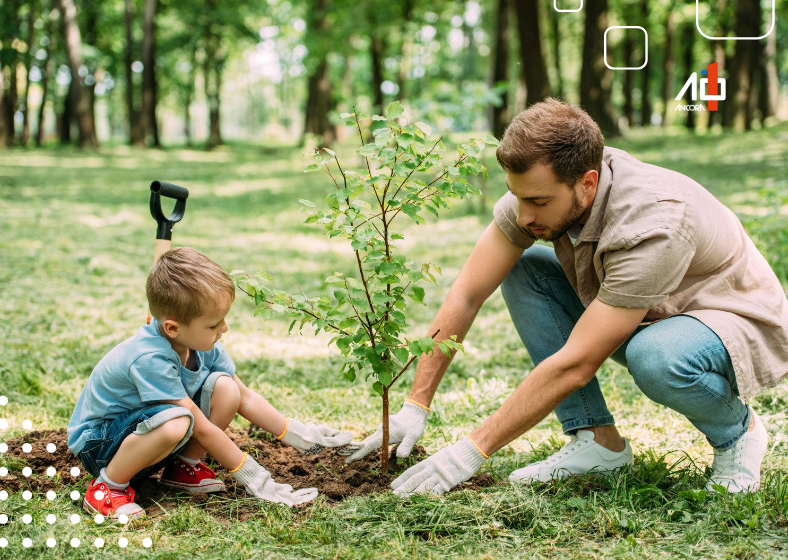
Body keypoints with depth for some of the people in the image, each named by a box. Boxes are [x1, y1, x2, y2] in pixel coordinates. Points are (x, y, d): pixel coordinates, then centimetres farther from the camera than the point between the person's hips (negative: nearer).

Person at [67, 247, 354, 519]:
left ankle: (182, 467, 4)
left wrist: (298, 435, 1)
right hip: (97, 443, -8)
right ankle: (107, 487, -16)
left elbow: (245, 398, 4)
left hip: (147, 425, 8)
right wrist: (252, 477, -22)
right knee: (176, 422, -39)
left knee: (225, 388, -13)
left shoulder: (202, 344, -9)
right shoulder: (150, 359, -34)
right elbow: (202, 428, -28)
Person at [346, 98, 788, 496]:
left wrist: (473, 450, -30)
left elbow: (574, 365, -34)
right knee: (522, 270, -10)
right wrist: (416, 407, -13)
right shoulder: (540, 188, -17)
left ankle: (736, 430, -5)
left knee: (655, 356, -40)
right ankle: (598, 439, -5)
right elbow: (466, 294, -11)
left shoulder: (652, 225, -37)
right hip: (642, 315, 7)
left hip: (742, 325, -7)